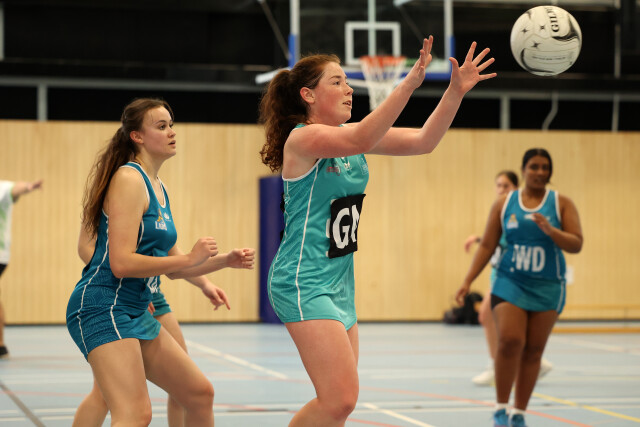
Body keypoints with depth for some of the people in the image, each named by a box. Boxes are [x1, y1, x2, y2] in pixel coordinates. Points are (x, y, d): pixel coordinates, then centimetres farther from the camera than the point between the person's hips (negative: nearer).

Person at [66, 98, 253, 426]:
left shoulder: (159, 189, 17)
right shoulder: (128, 179, -12)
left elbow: (171, 265, 23)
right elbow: (122, 263, -21)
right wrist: (190, 258, -18)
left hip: (136, 313, 10)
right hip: (104, 306, -10)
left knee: (200, 394, 16)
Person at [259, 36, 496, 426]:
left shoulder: (350, 134, 11)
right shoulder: (301, 138, -13)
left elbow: (423, 141, 5)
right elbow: (361, 140, -32)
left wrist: (456, 91, -8)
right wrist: (411, 82, -39)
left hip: (339, 282, 9)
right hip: (304, 282, -9)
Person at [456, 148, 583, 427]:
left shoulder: (562, 204, 4)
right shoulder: (504, 204, 6)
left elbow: (576, 245, -4)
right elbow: (487, 246, 8)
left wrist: (550, 230, -22)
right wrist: (468, 281, 1)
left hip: (547, 288, 0)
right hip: (510, 283, 0)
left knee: (533, 351, 1)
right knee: (509, 341, -16)